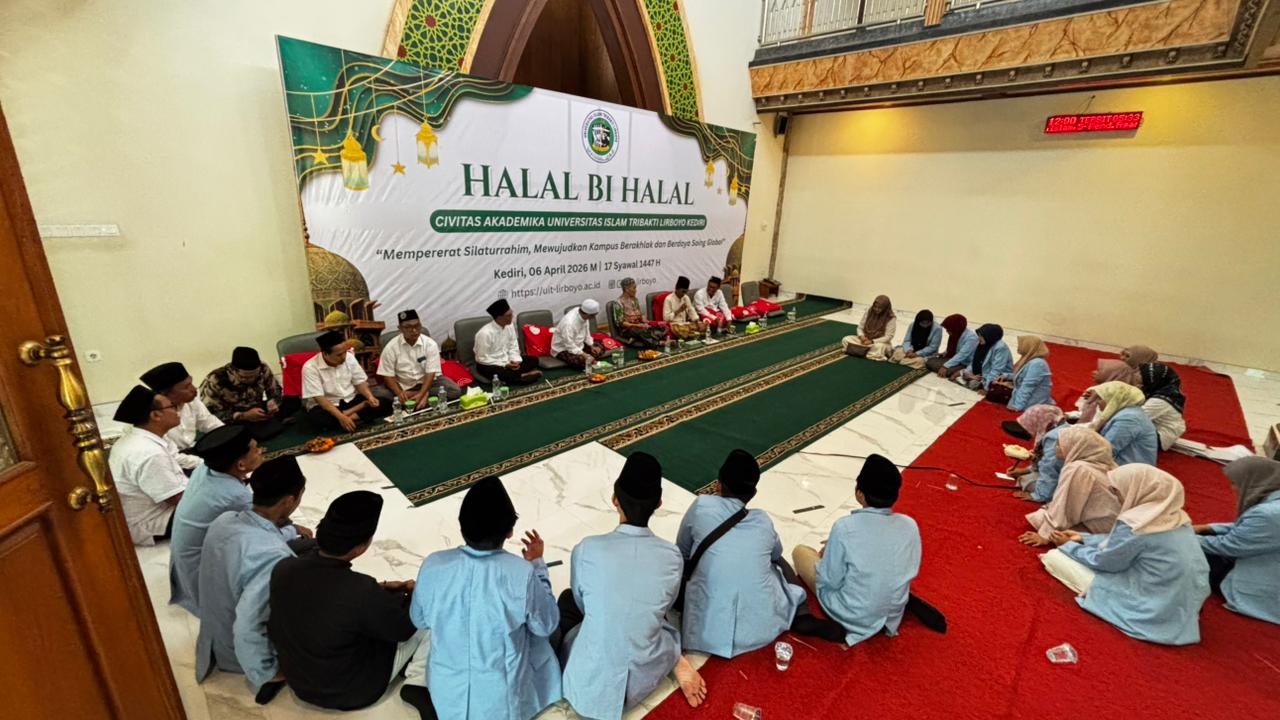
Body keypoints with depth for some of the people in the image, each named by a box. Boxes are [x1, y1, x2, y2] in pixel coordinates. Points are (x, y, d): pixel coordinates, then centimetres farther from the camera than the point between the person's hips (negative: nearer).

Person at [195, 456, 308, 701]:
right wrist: (267, 674, -19)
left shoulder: (224, 519, -14)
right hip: (242, 652, -7)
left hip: (214, 641, 7)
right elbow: (246, 628, -36)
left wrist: (291, 530, 22)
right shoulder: (274, 556, -39)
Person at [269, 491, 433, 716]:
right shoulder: (362, 591, -36)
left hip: (299, 682, 6)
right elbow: (404, 628, -15)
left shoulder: (283, 568, -19)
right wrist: (413, 594, 3)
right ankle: (418, 686, -2)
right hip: (352, 691, -6)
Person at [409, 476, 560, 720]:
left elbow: (419, 621, 1)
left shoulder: (433, 566, -19)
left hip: (447, 695, 3)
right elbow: (547, 626, -9)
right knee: (540, 638, 23)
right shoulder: (522, 574, -27)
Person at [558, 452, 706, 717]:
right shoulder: (672, 556, -14)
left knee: (567, 599, 25)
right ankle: (676, 661, 12)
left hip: (591, 682, -1)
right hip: (644, 680, 2)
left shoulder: (586, 550, -19)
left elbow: (582, 604, 1)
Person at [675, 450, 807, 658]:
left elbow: (682, 554, 12)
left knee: (680, 567, 25)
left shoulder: (701, 506, -4)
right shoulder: (764, 521, 5)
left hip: (708, 633, -2)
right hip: (762, 629, 2)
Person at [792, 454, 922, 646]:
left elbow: (829, 581, -19)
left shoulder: (844, 527, -29)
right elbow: (911, 571, 2)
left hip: (852, 615, -5)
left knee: (800, 551, 12)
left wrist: (823, 557, 3)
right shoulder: (910, 526, -14)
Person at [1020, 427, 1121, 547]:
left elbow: (1063, 509, -17)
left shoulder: (1077, 469, -21)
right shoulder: (1104, 464, 3)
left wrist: (1045, 535, -10)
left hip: (1100, 532, -8)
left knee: (1040, 518, -6)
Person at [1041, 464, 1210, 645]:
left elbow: (1102, 561, -10)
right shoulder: (1176, 515, 1)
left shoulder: (1134, 523, -24)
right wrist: (1083, 538, 17)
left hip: (1151, 609, -8)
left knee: (1054, 556, -5)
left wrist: (1068, 546, 6)